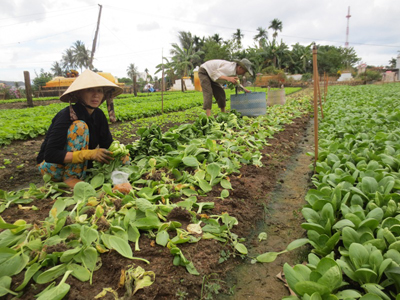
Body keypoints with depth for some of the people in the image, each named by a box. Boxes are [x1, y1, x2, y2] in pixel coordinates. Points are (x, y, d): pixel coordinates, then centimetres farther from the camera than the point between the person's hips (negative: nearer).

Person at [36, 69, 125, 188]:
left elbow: (107, 144, -2)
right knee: (79, 126, -27)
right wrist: (89, 154, -39)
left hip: (77, 165, 7)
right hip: (51, 165, -7)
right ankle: (70, 178, -23)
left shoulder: (98, 115, -4)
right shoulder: (67, 116, -24)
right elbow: (50, 155, -30)